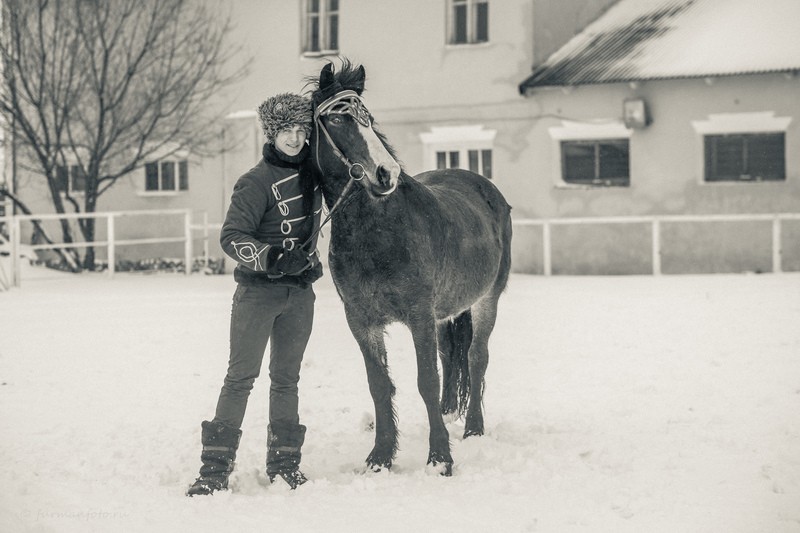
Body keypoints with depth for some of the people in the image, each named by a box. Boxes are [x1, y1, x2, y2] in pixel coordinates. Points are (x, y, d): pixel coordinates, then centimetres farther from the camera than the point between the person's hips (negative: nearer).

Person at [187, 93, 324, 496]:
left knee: (287, 378, 11)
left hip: (300, 292, 6)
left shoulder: (313, 167, 5)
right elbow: (231, 237, -21)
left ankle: (284, 463, 17)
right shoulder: (258, 182, -15)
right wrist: (272, 258, -33)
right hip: (258, 290, -6)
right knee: (241, 376, -5)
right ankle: (216, 466, -4)